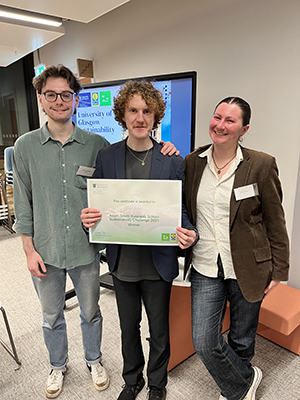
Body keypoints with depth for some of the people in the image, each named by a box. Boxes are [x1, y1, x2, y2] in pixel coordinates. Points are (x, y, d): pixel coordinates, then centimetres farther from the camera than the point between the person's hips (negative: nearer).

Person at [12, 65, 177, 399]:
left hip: (85, 248, 0)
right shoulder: (25, 146, -3)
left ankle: (94, 361, 48)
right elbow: (23, 202, 0)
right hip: (45, 251, 1)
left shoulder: (97, 144, -5)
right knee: (51, 316, 21)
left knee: (90, 311, 20)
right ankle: (58, 366, 49)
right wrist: (29, 250, -2)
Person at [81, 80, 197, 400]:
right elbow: (98, 205, 4)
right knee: (128, 326, 22)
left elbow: (180, 209, -3)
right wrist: (88, 217, -19)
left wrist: (189, 234, -24)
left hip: (158, 262, -1)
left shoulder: (172, 161, -7)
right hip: (122, 262, 2)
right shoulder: (105, 157, -2)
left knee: (159, 329, 18)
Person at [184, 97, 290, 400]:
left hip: (247, 269, -1)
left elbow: (275, 223, -2)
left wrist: (278, 270, -1)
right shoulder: (192, 163, 0)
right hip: (205, 269, 2)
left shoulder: (261, 165, -8)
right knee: (204, 343, 2)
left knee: (242, 340, 17)